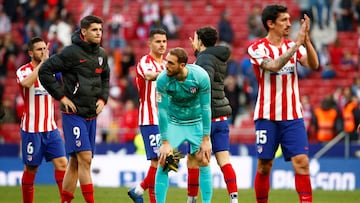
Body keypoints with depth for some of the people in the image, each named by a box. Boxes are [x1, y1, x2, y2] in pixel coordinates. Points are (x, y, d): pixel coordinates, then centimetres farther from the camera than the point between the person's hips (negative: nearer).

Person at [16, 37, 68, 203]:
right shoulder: (23, 71, -8)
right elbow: (27, 83, -31)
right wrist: (42, 63, -29)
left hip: (50, 128, 5)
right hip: (31, 129, -5)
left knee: (61, 163, -7)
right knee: (31, 169, 3)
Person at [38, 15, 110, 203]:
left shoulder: (101, 54, 9)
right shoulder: (71, 52, -13)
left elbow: (105, 78, 27)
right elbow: (45, 71, -12)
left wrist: (103, 98, 10)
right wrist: (61, 96, -12)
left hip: (91, 115, 7)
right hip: (74, 114, -7)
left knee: (75, 162, 9)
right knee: (85, 158, -14)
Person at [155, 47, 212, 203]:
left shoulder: (200, 76, -25)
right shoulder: (162, 80, -25)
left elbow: (205, 108, -17)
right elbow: (162, 111, -17)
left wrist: (206, 139, -16)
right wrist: (165, 142, -16)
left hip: (196, 122, 0)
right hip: (173, 122, 0)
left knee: (204, 162, -6)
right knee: (163, 163, -11)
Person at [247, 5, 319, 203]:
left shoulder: (293, 45, 8)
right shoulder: (257, 48, -4)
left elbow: (314, 64, -7)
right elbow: (273, 65, -23)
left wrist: (306, 40, -21)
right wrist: (297, 43, -24)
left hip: (293, 116, 3)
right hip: (267, 117, -3)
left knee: (301, 162, -9)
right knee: (264, 166, 3)